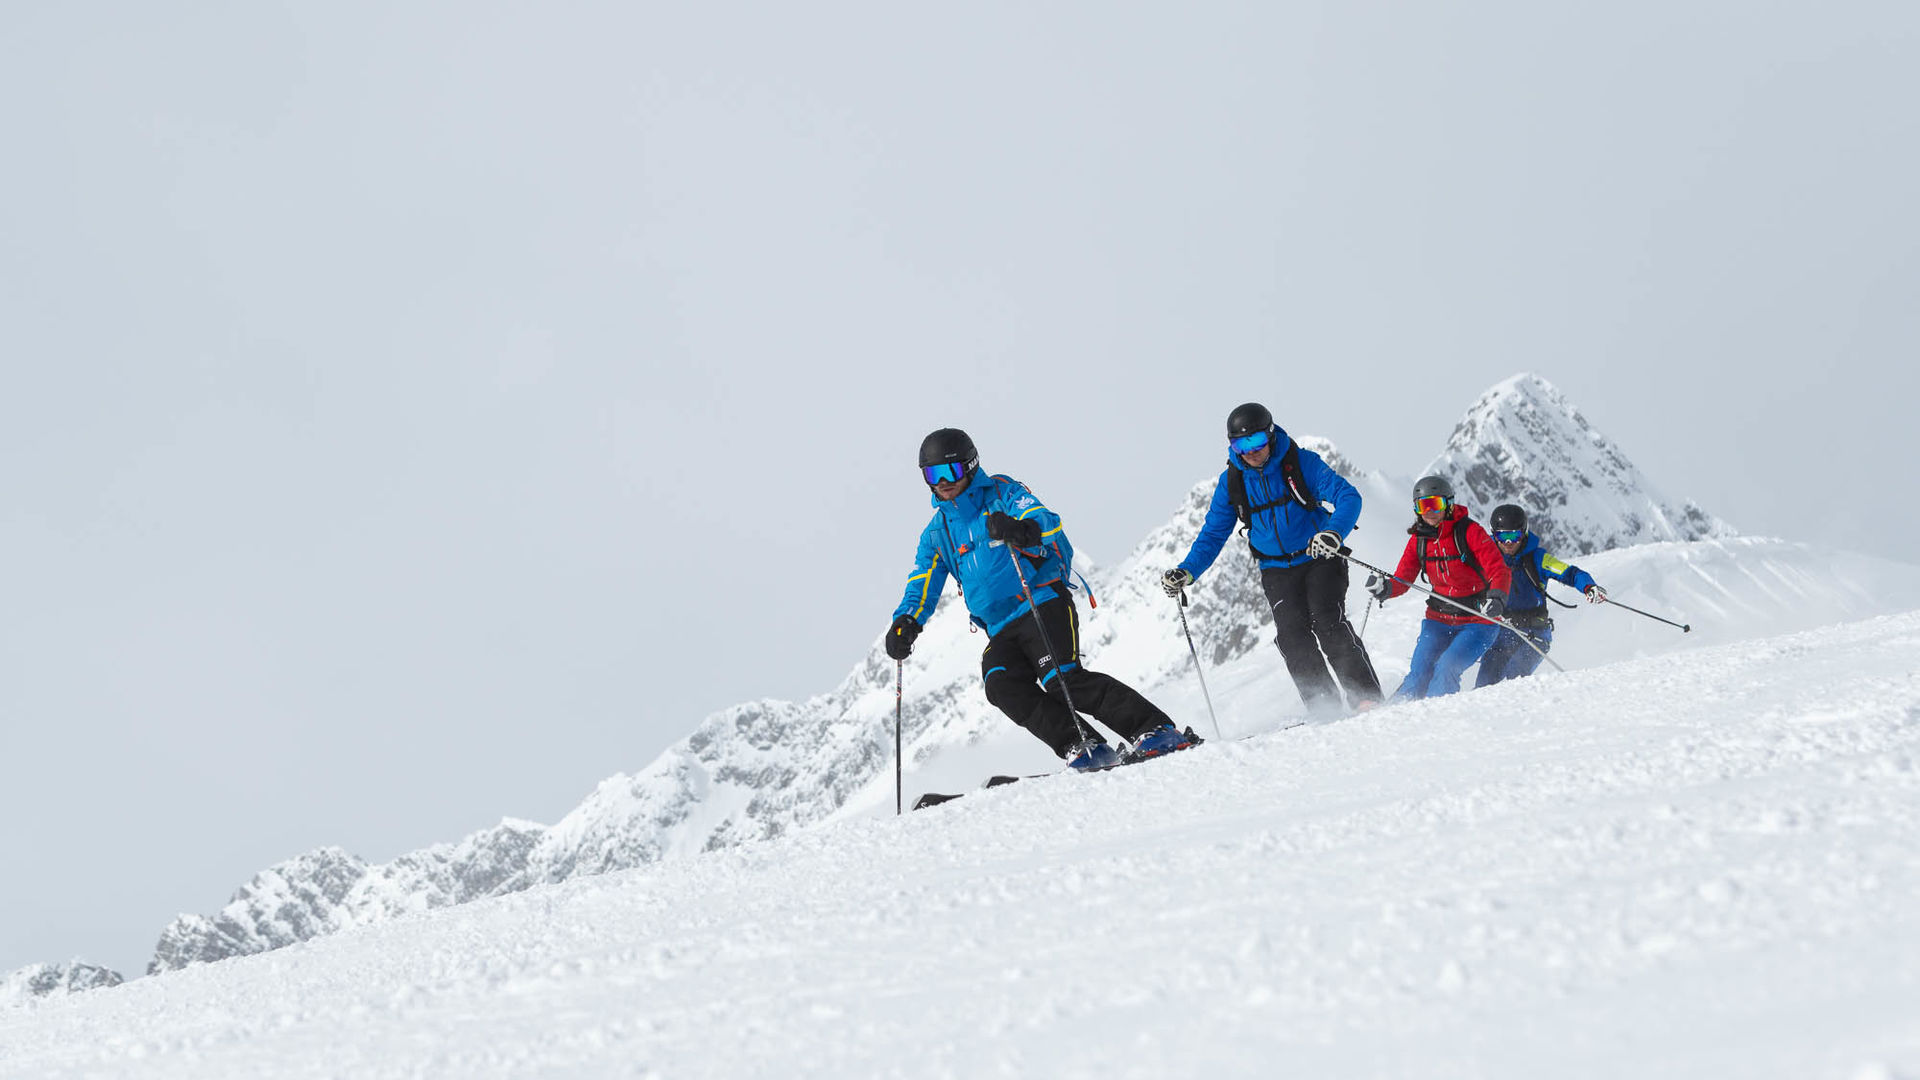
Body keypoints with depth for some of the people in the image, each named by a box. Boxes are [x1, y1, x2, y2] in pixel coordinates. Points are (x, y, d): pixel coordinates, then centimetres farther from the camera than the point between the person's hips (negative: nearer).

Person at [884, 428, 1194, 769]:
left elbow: (1047, 521, -13)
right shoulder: (936, 533, 20)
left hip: (1043, 604, -5)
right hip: (1001, 632, 5)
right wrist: (906, 621, -3)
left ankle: (1159, 732, -22)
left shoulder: (1001, 492, 4)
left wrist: (1023, 529, -37)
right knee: (1002, 686, -22)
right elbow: (921, 588, 18)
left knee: (1063, 679, -24)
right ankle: (1085, 749, -23)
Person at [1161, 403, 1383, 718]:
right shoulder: (1231, 482, -2)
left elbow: (1348, 496, -19)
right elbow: (1213, 533, 5)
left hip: (1319, 559, -3)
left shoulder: (1301, 462, -13)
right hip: (1276, 571, 3)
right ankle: (1325, 710, -13)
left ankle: (1366, 698, -18)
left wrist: (1334, 532, -40)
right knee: (1292, 635, -15)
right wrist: (1186, 572, -10)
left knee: (1328, 623, -21)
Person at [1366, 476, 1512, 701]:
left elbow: (1500, 571, -18)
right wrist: (1385, 588, -20)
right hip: (1439, 621, 4)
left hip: (1478, 621, -4)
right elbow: (1402, 579, 3)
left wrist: (1496, 599, -37)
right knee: (1419, 673, -12)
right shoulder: (1418, 539, 2)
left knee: (1446, 668, -22)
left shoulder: (1469, 531, -13)